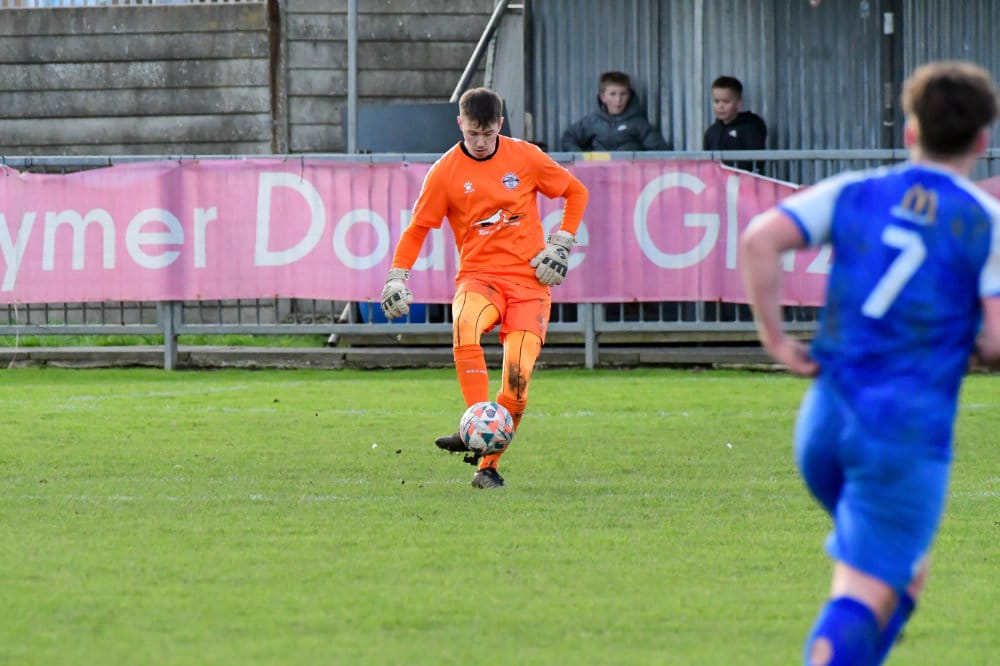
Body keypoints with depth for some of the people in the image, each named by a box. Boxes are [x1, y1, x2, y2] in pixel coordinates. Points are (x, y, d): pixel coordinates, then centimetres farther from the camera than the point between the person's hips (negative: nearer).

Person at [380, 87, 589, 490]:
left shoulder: (525, 158, 2)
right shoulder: (445, 172, 1)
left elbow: (576, 192, 14)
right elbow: (418, 228, 8)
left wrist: (561, 243, 4)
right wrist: (396, 277, -4)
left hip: (529, 279, 1)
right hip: (478, 275, -1)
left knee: (518, 374, -14)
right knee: (464, 325, -36)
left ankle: (488, 464, 1)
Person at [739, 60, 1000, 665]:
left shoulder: (854, 193, 7)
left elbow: (759, 239, -7)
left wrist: (775, 337, 0)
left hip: (827, 419, 5)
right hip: (909, 432, -5)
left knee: (907, 574, 27)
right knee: (862, 597, -7)